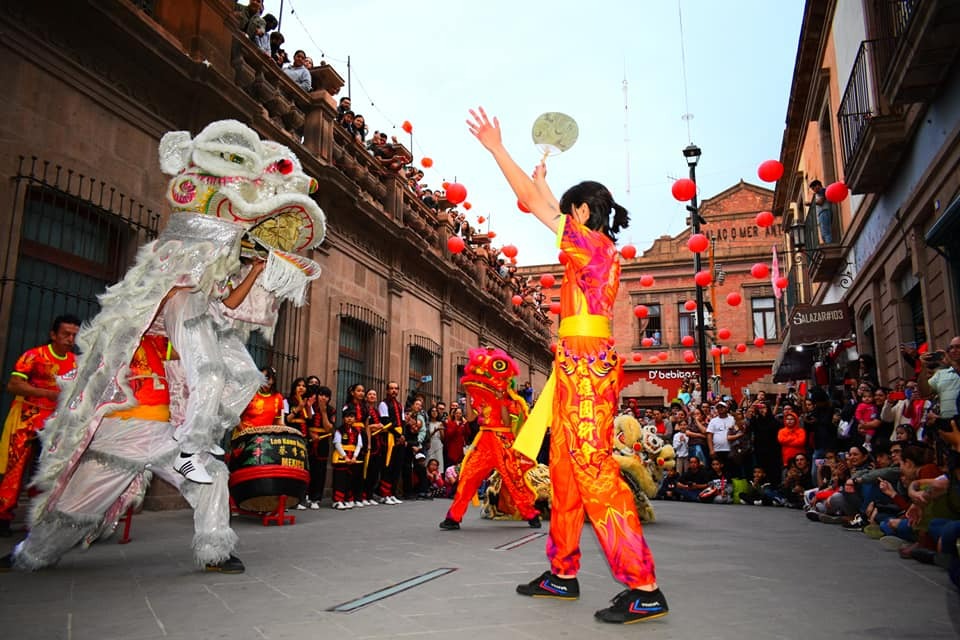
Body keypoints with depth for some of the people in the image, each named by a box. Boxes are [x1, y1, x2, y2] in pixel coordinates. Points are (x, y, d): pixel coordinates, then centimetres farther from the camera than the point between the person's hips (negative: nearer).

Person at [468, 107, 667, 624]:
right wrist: (546, 182, 48)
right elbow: (545, 203, 37)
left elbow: (533, 202, -5)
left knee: (594, 470, -11)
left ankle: (644, 589, -7)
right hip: (581, 363, 10)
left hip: (585, 361, -10)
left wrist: (496, 148, 2)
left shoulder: (591, 243, -6)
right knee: (564, 469, 12)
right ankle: (563, 573, 21)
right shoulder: (600, 249, 18)